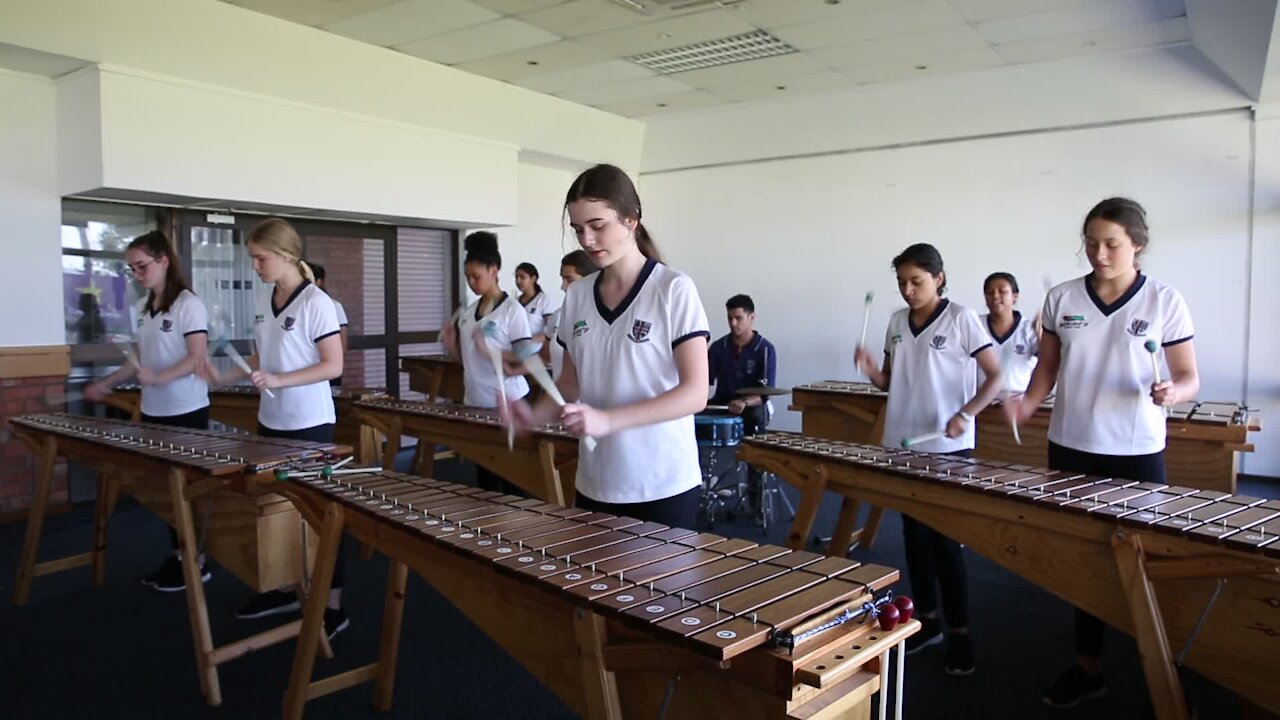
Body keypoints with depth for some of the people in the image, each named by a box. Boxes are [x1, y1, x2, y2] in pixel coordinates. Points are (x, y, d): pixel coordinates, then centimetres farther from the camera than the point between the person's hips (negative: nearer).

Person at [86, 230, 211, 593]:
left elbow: (198, 358, -19)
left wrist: (158, 379, -31)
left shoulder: (188, 304, -12)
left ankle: (196, 563, 10)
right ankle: (178, 555, 23)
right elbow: (142, 359, 20)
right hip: (154, 412, 8)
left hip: (186, 412, -8)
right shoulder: (143, 308, 12)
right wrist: (106, 384, 15)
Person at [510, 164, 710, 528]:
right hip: (595, 485, 5)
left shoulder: (674, 290, -10)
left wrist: (608, 420, -24)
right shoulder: (576, 296, 5)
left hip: (664, 486, -4)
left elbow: (695, 393, -14)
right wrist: (534, 414, -7)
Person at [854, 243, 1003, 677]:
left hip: (947, 449, -5)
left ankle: (959, 632, 11)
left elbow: (996, 376, -9)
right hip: (902, 445, 6)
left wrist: (965, 414, -22)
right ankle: (926, 621, 26)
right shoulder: (897, 323, 8)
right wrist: (870, 370, -8)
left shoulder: (961, 319, -8)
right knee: (914, 535, 12)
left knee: (945, 540, -2)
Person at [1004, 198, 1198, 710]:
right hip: (1070, 448, 3)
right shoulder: (1061, 299, 1)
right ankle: (1087, 666, 24)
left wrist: (1170, 392, -23)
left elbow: (1189, 377, -1)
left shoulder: (1165, 302, -5)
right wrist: (1028, 403, -10)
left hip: (1137, 453, -2)